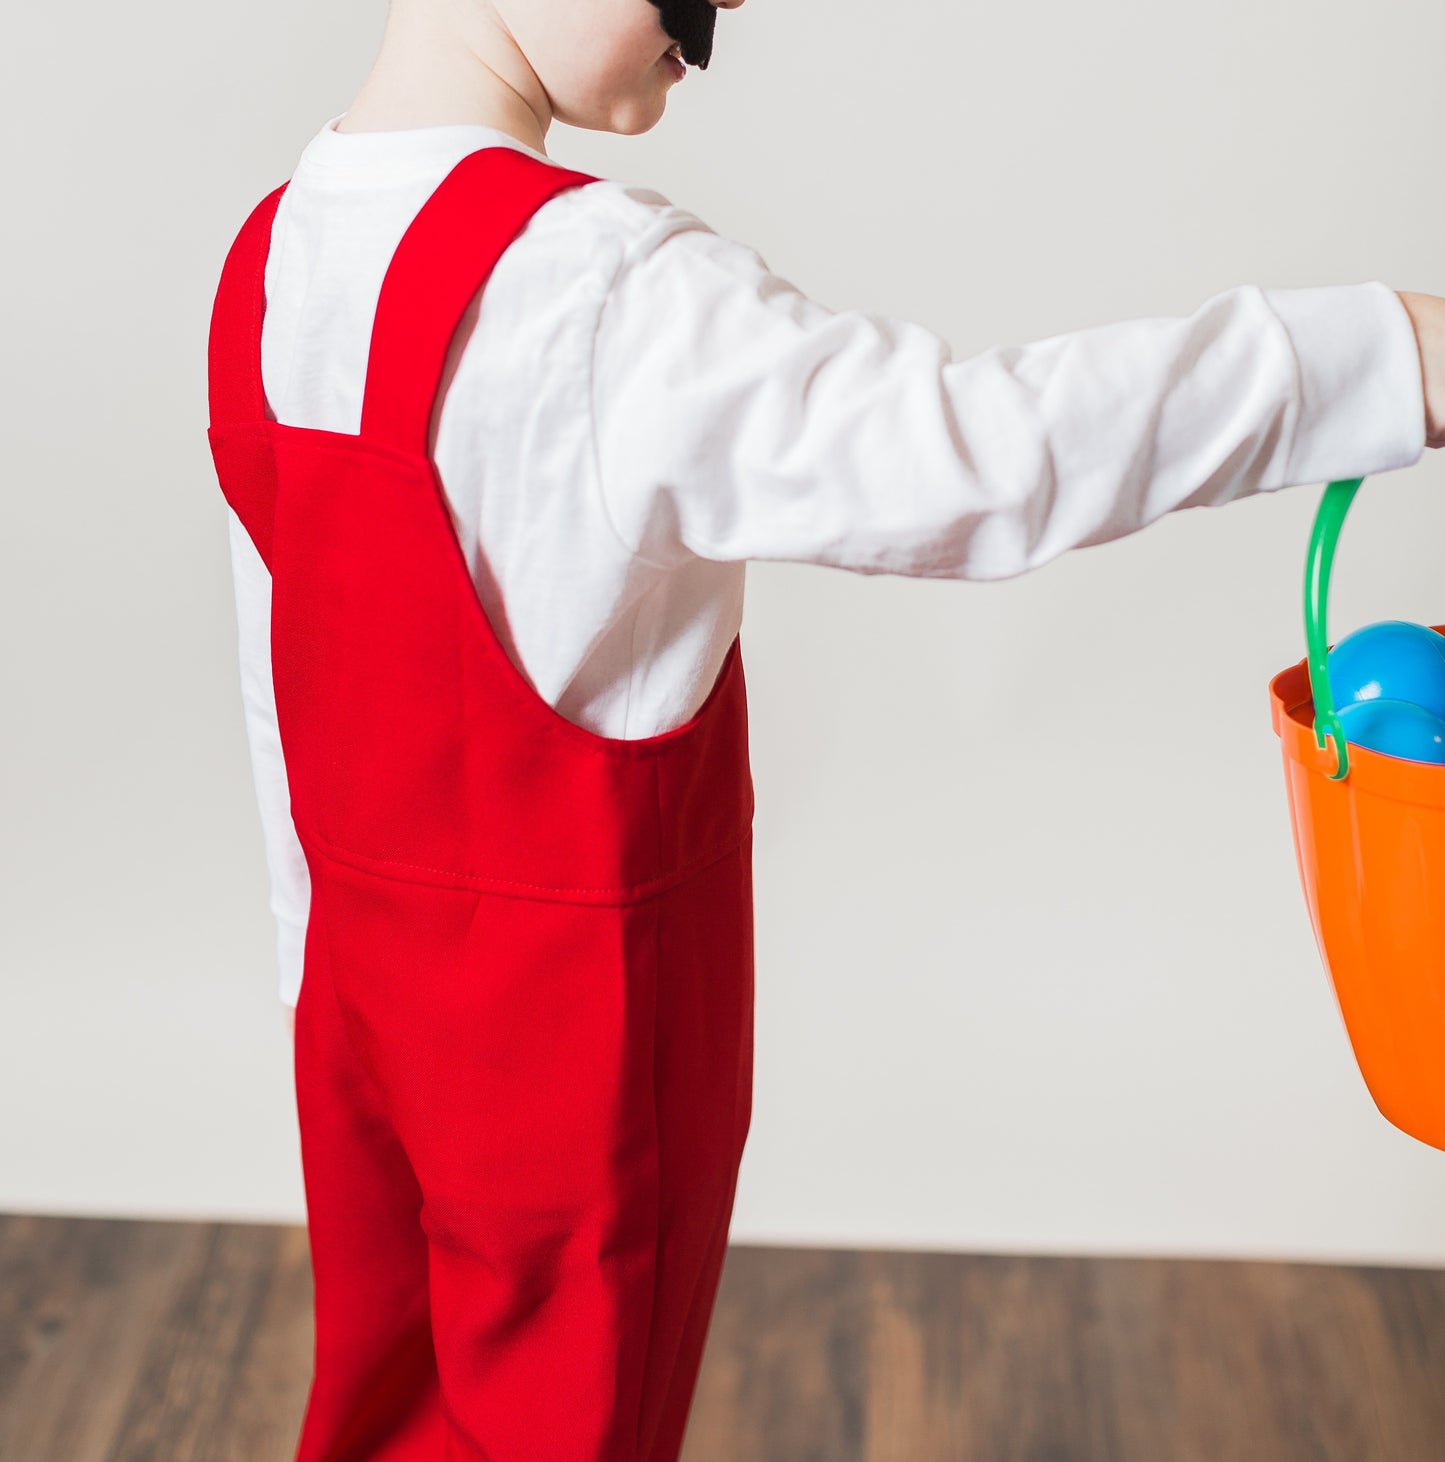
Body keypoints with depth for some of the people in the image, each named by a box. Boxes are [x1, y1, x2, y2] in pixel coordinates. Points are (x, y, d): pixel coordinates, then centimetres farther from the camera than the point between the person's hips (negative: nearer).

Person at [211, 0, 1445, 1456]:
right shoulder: (598, 285, -26)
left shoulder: (273, 253, 0)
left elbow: (279, 674, 7)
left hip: (363, 969, 7)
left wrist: (319, 956, 17)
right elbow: (967, 457, -35)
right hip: (573, 1008, -7)